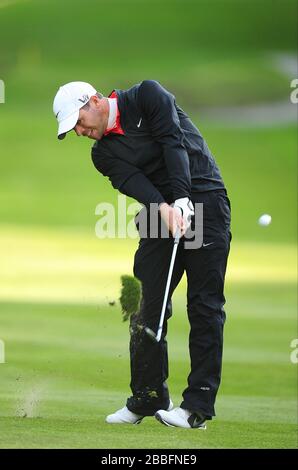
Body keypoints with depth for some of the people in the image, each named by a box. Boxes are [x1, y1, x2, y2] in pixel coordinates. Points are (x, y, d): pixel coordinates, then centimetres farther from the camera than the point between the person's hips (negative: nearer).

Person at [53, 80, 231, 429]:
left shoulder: (147, 96, -4)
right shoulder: (103, 153, 9)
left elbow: (174, 144, -14)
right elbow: (131, 180, -9)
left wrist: (182, 201, -25)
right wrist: (164, 209, -28)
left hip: (203, 196, -6)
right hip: (159, 210, 6)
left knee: (204, 303, -8)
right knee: (149, 302, 0)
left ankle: (198, 405, -11)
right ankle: (148, 398, 10)